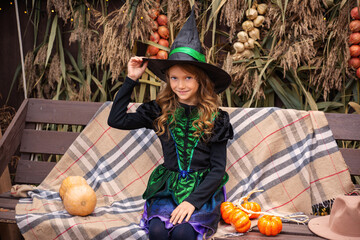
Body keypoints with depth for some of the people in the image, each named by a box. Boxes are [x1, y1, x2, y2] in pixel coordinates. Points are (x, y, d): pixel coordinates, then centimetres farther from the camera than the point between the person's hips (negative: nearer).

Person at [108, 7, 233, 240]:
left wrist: (193, 201, -16)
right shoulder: (160, 112, 6)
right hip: (168, 188, 2)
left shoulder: (215, 118, -1)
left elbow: (218, 169, -3)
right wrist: (131, 79, -1)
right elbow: (116, 120, -1)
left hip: (203, 191, -2)